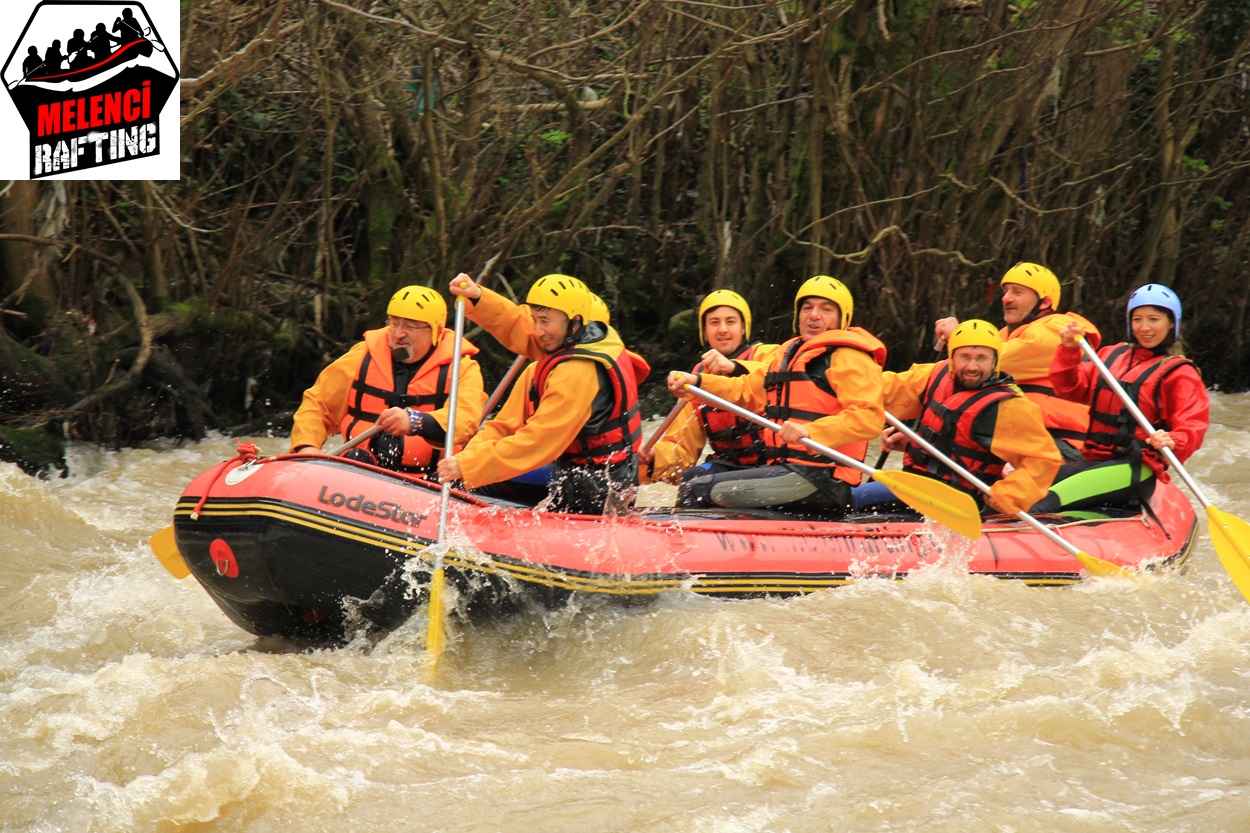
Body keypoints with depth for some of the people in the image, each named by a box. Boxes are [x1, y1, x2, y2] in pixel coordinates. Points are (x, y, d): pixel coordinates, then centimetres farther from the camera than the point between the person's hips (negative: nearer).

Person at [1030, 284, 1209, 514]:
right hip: (1093, 459, 6)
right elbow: (1071, 388, 15)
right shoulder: (1111, 355, 20)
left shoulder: (1179, 373, 3)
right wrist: (1069, 351, -3)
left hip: (1136, 469, -6)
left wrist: (1172, 442, -29)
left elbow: (1193, 426, -6)